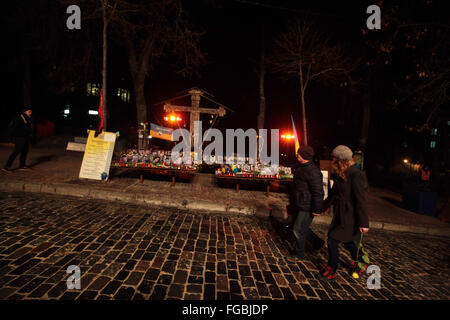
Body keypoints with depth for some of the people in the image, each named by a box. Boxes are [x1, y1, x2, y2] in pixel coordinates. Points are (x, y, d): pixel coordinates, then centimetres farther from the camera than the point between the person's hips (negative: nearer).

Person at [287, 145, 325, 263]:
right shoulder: (300, 167, 8)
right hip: (299, 205, 10)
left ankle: (298, 255, 19)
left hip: (308, 207, -10)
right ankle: (317, 242, 41)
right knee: (302, 228, 20)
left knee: (298, 230, 0)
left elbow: (318, 192, -25)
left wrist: (317, 209, -23)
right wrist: (293, 202, 26)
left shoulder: (312, 171, -24)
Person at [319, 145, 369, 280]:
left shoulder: (355, 175, -21)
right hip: (340, 214, 8)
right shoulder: (339, 174, 6)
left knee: (333, 241, -3)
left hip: (349, 216, -8)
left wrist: (363, 223, -19)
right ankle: (358, 263, 45)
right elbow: (334, 193, 18)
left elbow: (361, 200, -21)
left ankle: (331, 270, 16)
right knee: (347, 241, 21)